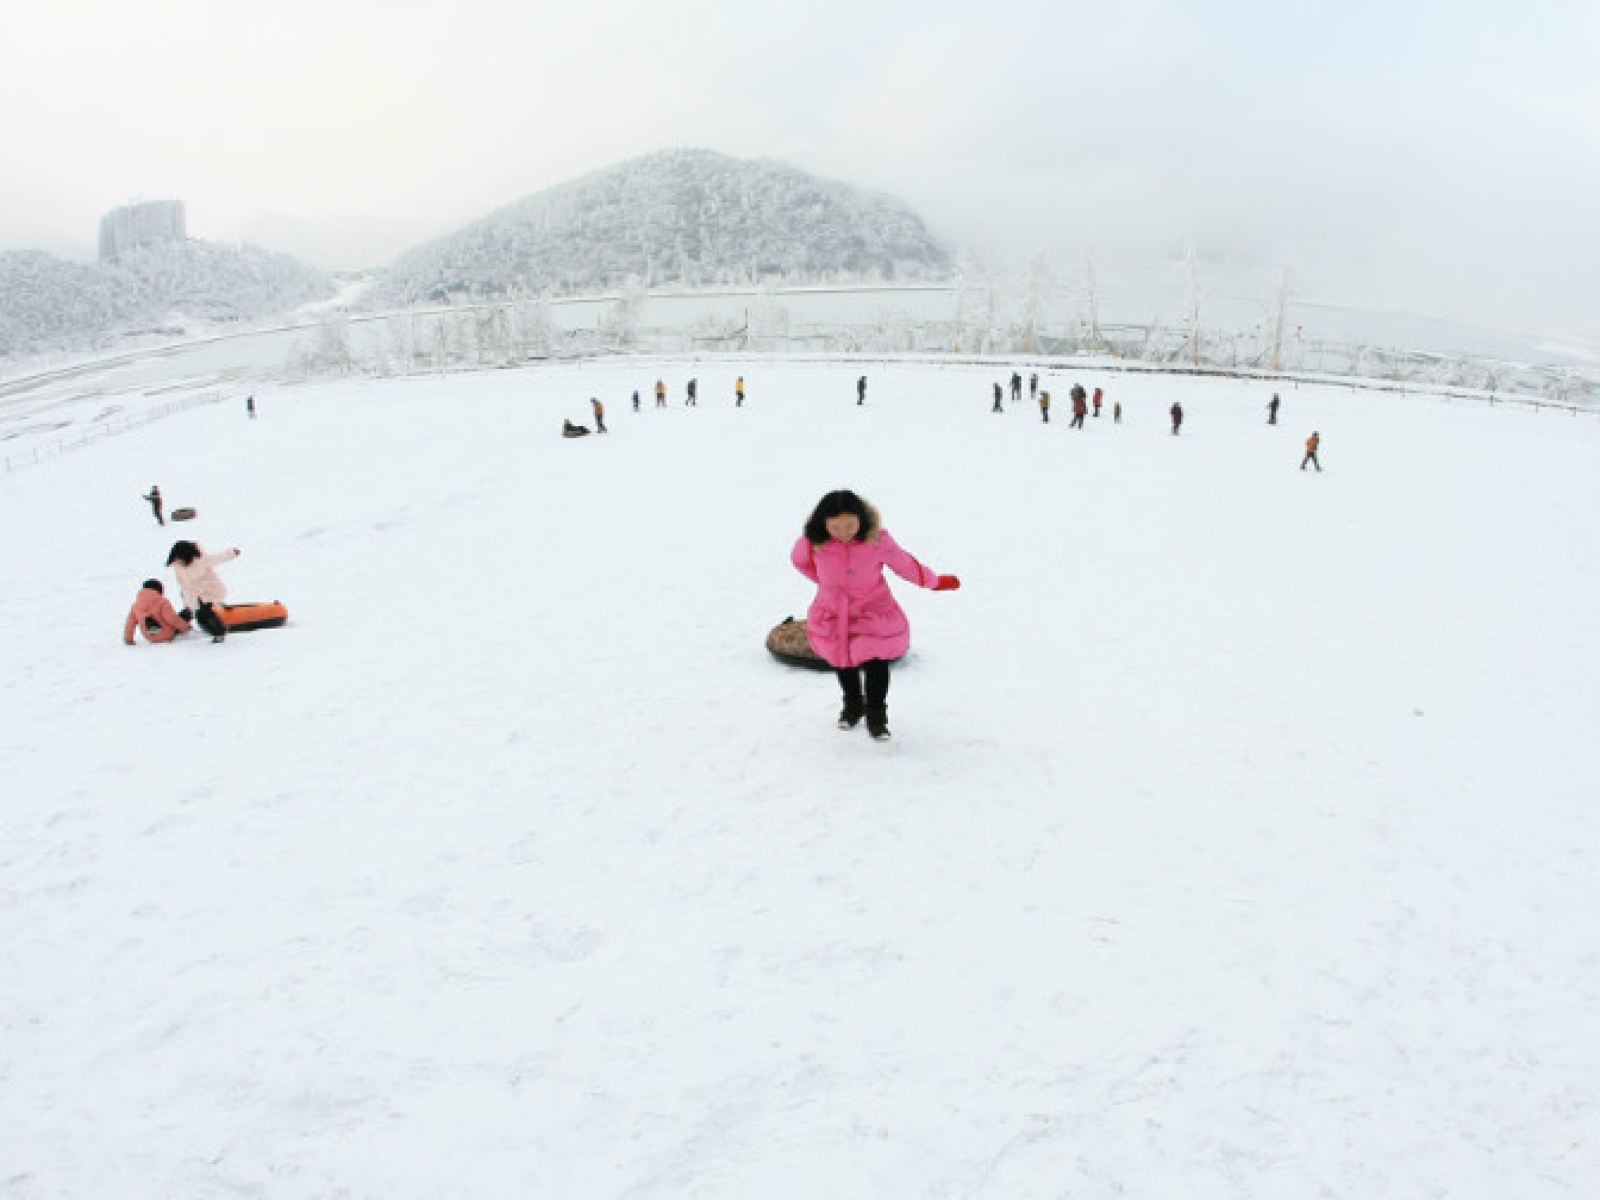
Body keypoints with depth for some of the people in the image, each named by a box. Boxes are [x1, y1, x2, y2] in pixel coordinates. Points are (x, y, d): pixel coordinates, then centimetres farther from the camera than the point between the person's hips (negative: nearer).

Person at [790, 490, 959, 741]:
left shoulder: (877, 539, -25)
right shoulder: (813, 542, -23)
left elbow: (904, 564, -9)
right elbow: (798, 559, 1)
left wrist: (935, 581, 4)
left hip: (873, 612, -2)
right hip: (833, 614, 2)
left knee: (876, 662, -4)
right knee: (842, 661, 19)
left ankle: (876, 714, 19)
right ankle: (852, 705, 44)